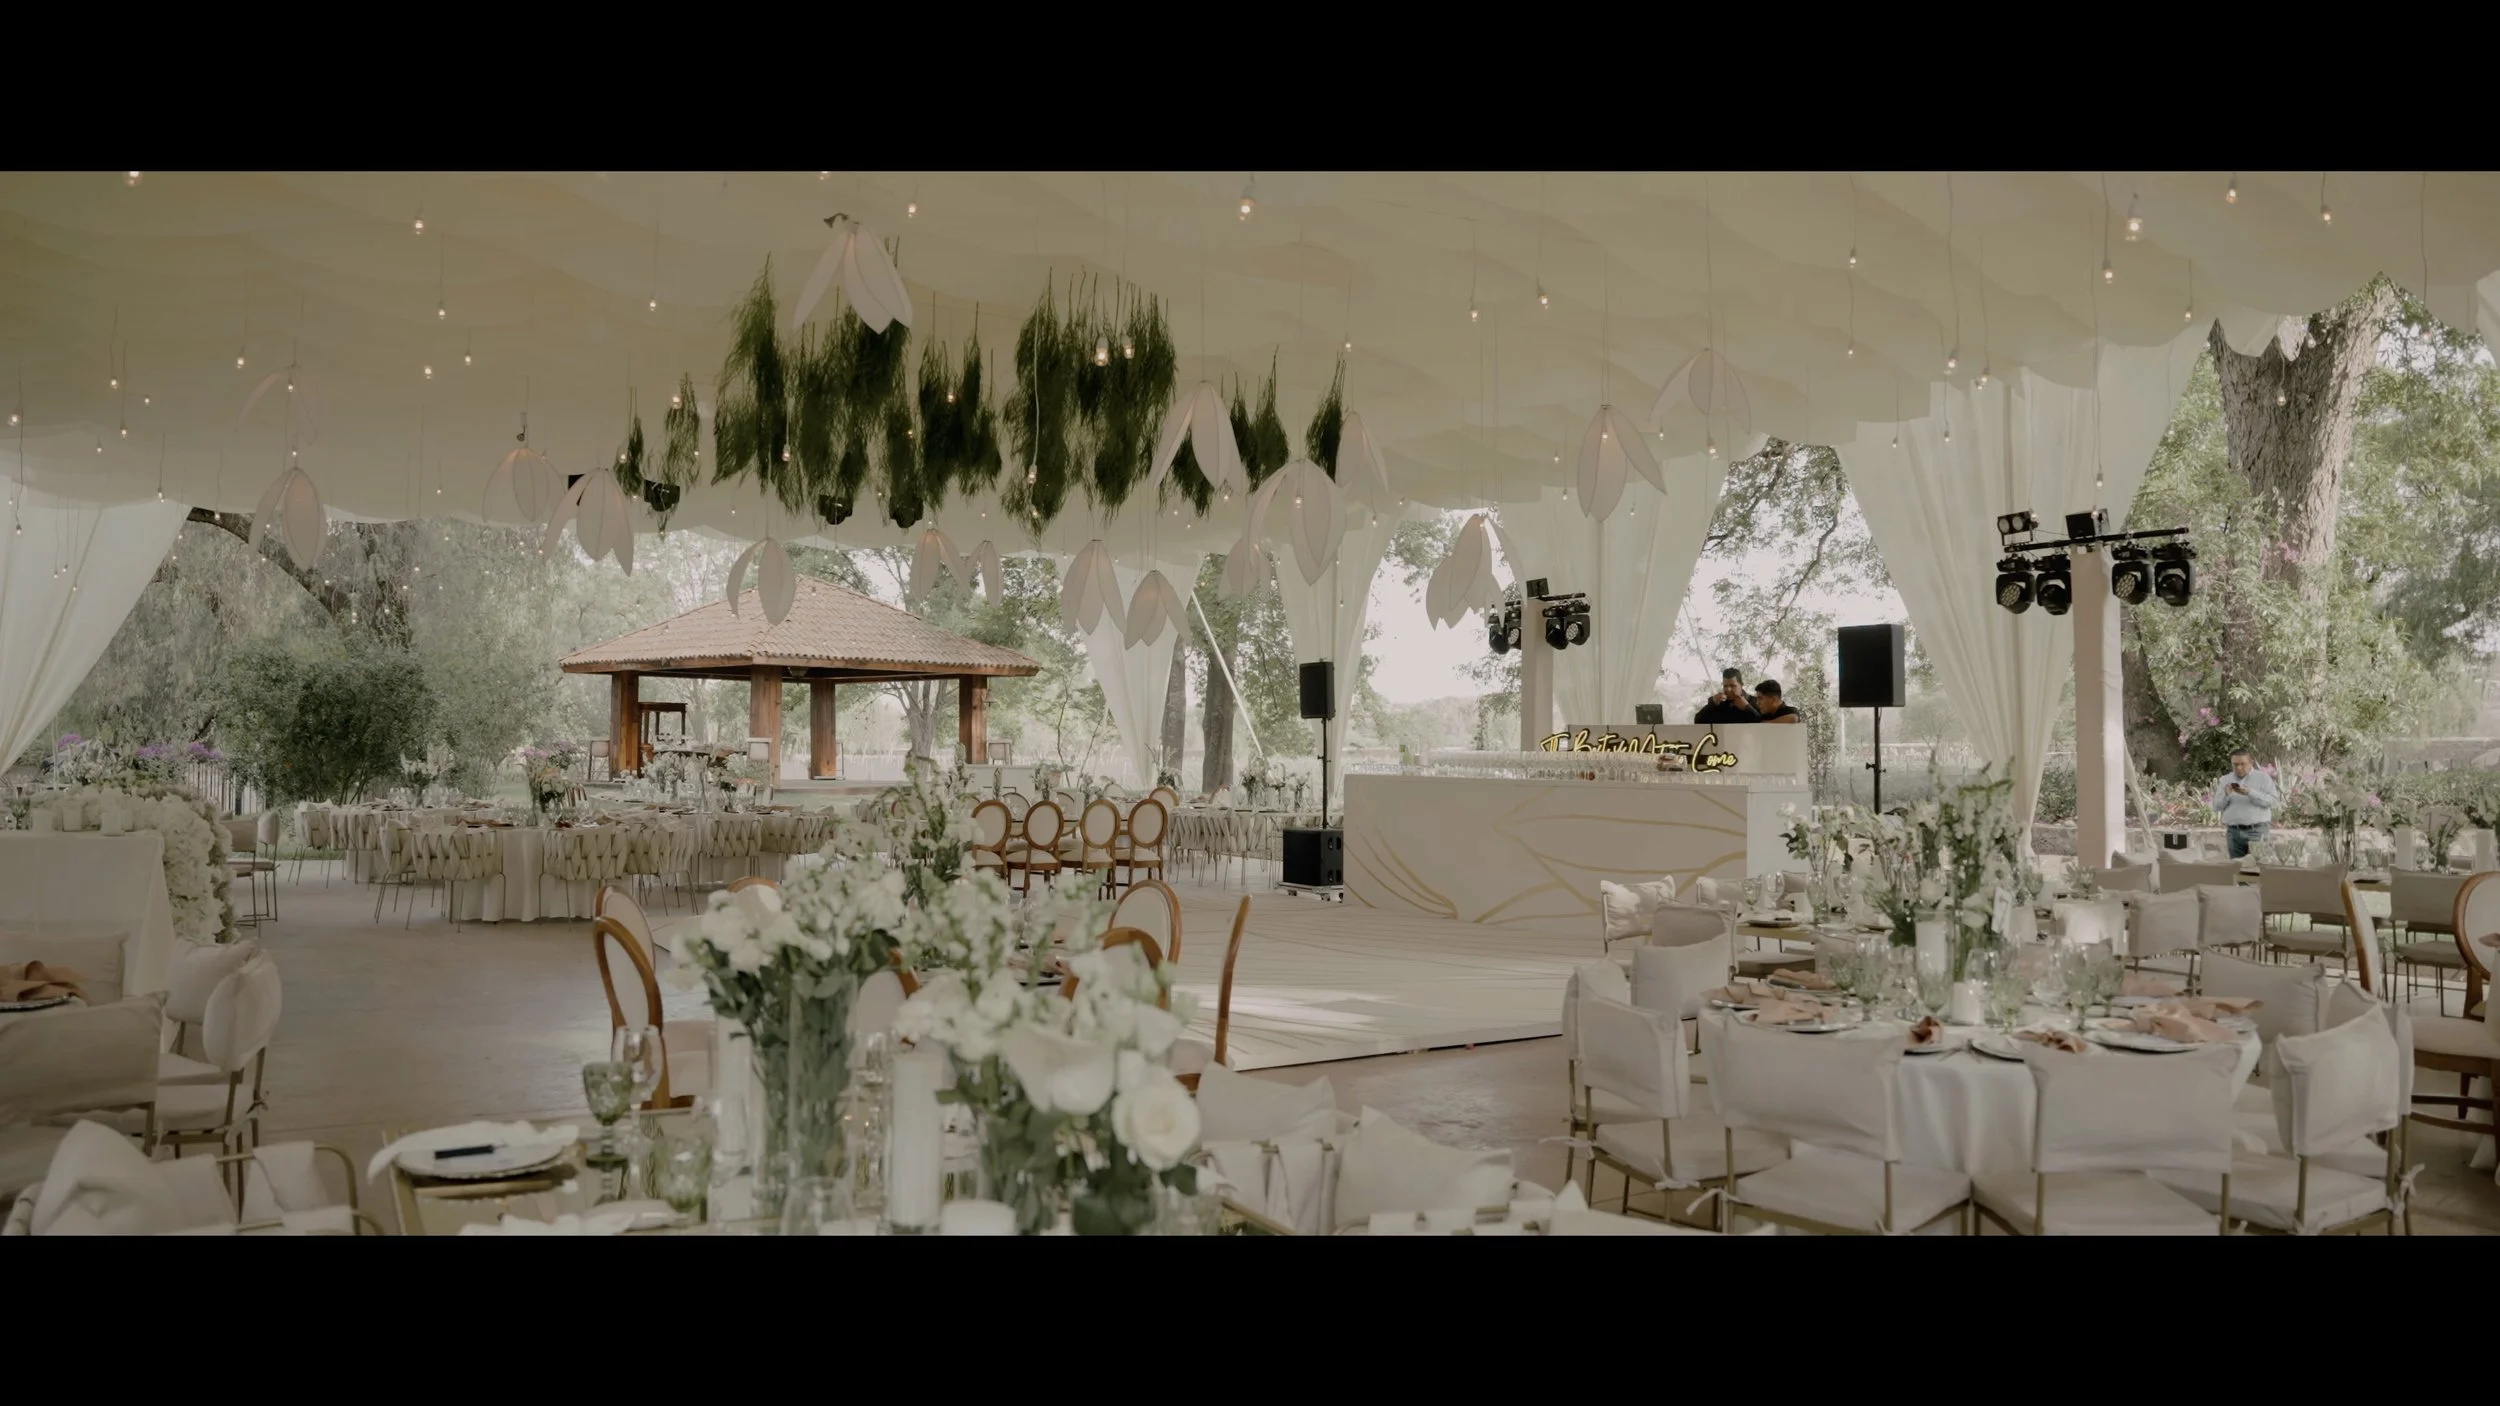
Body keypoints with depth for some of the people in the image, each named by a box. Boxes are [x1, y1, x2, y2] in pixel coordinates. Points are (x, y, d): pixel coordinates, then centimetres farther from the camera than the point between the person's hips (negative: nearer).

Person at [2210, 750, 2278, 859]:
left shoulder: (2263, 778, 4)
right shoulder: (2225, 780, 12)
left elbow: (2272, 800, -9)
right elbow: (2216, 806, 9)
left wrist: (2250, 793, -19)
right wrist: (2226, 794, -10)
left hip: (2257, 830, -3)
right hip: (2233, 831, 3)